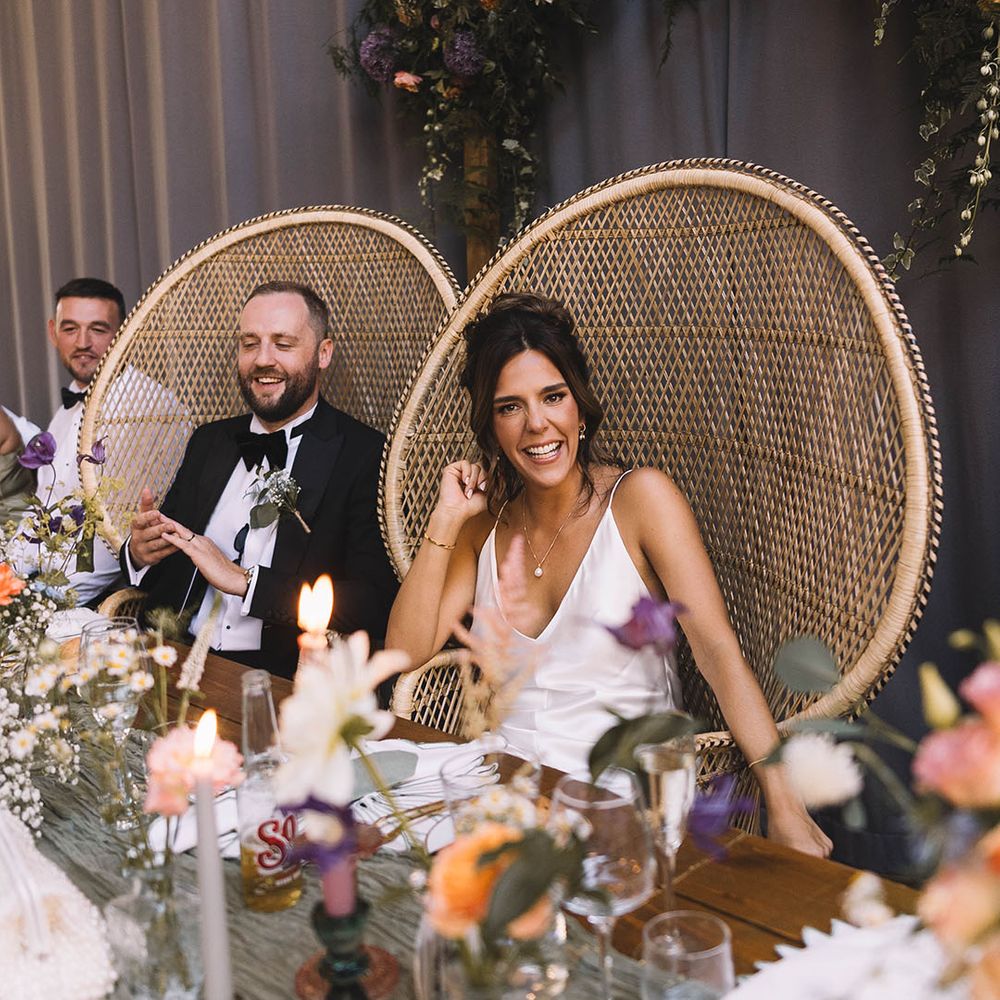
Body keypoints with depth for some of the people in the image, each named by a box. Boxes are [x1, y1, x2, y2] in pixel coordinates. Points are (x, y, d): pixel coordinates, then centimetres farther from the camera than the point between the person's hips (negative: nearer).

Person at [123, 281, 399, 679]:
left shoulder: (367, 457, -6)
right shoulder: (208, 442, 16)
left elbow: (375, 607, -15)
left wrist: (244, 580, -15)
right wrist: (139, 553, -5)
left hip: (282, 683, -6)